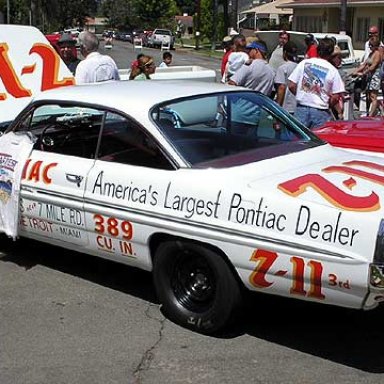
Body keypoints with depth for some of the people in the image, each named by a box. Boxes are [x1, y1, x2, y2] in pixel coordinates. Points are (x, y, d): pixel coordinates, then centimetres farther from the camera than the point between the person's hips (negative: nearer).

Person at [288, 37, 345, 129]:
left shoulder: (304, 63, 2)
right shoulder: (332, 70, -2)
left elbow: (291, 85, 1)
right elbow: (336, 97, -5)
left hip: (301, 108, 2)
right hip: (320, 112, -2)